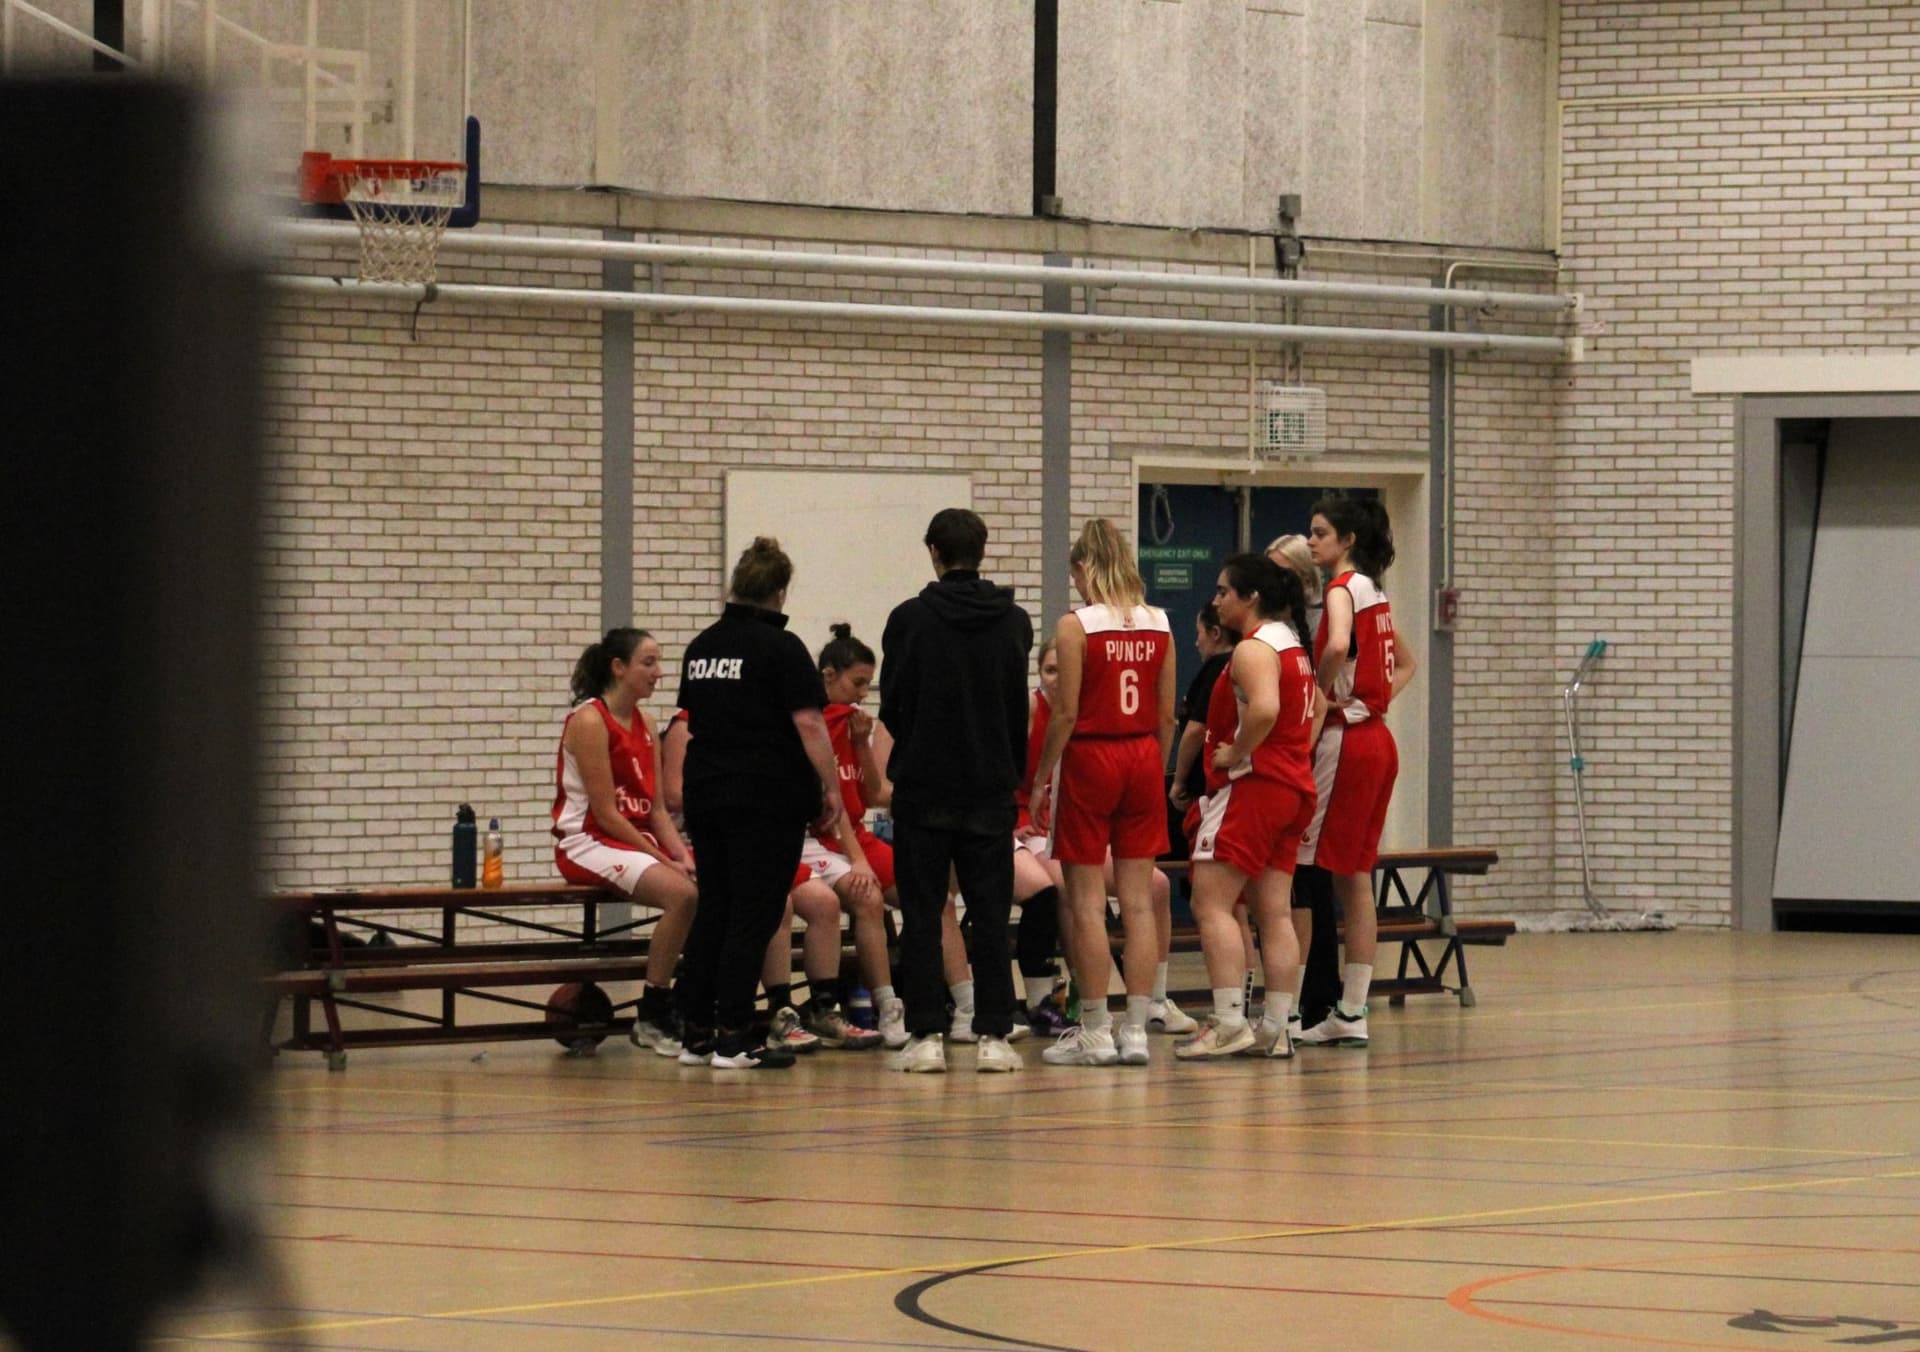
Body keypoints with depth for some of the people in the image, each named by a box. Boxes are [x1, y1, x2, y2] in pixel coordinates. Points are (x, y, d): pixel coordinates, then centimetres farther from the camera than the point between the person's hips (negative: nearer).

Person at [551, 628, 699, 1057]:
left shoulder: (644, 724, 12)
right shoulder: (589, 721, -13)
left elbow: (656, 808, 11)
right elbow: (604, 813, -17)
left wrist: (681, 855, -6)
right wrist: (661, 858, -17)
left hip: (639, 841, 8)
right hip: (589, 842, -8)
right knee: (681, 894, -30)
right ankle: (651, 1017, -20)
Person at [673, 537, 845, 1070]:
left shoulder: (701, 647, 11)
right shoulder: (781, 648, -10)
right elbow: (808, 724, -14)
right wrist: (832, 788, -8)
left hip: (706, 794, 7)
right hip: (767, 799, -7)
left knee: (712, 908, 12)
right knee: (755, 913, -3)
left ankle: (695, 1031, 12)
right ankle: (732, 1038, -5)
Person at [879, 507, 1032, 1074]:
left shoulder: (910, 619, -7)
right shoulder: (1014, 622, 2)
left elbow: (891, 706, -1)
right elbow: (1021, 709, 7)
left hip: (923, 788, -2)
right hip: (990, 788, 2)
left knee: (922, 915, 2)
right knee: (990, 915, 5)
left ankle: (926, 1035, -1)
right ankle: (993, 1034, 2)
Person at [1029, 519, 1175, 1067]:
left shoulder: (1076, 626, -10)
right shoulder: (1159, 625, 4)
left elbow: (1067, 714, -11)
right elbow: (1167, 715, 6)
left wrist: (1040, 779, -2)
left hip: (1090, 757, -5)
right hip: (1143, 757, 5)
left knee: (1087, 902, 2)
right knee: (1138, 899, 6)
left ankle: (1095, 1032, 4)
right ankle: (1135, 1031, 6)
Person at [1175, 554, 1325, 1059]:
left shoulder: (1253, 649, -13)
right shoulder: (1292, 645, 17)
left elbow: (1264, 709, -31)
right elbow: (1317, 707, 27)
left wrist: (1234, 754, -18)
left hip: (1252, 788, -10)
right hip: (1294, 789, 10)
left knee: (1211, 902, -8)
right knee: (1274, 912, 8)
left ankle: (1228, 1022, -14)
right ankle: (1276, 1028, 6)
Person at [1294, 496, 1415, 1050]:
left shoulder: (1343, 587, -12)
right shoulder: (1373, 593, 15)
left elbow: (1337, 646, -33)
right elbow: (1405, 664, 29)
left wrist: (1318, 692, -17)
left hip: (1344, 741, -9)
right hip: (1377, 739, 9)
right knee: (1355, 879, 9)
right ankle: (1352, 1013, 10)